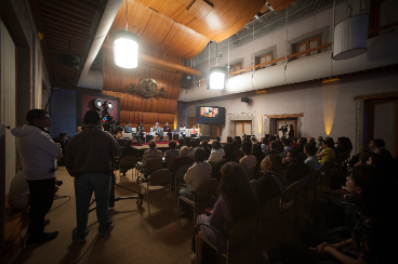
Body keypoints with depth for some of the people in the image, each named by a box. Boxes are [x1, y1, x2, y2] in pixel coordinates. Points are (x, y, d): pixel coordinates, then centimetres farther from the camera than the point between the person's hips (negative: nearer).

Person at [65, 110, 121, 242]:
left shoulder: (75, 138, -2)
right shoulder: (107, 136, -10)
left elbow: (68, 159, 4)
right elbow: (117, 152, -3)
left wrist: (73, 172, 18)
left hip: (81, 175, 2)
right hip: (102, 174, -2)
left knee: (81, 204, 16)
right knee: (102, 202, 15)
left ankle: (80, 233, 31)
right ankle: (104, 227, 33)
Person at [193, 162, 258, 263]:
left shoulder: (224, 199, -33)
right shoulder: (250, 194, -17)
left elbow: (213, 222, -18)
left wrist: (213, 212, 3)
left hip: (227, 240, -5)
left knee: (200, 219, 18)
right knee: (207, 218, 24)